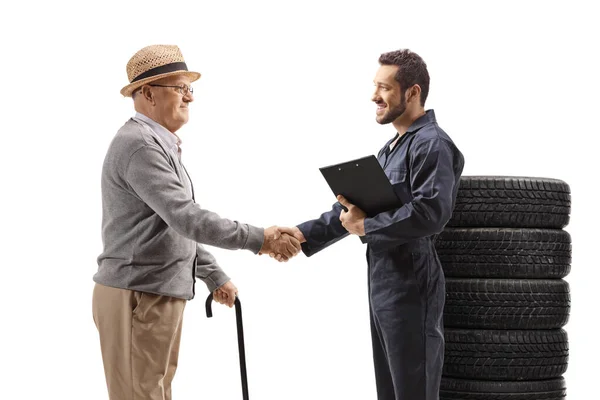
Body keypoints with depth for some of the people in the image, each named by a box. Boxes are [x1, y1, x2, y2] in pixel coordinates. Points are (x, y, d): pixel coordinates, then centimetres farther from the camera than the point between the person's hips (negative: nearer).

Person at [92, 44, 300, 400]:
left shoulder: (162, 144, 17)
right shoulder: (140, 145, -17)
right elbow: (187, 218, -24)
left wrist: (214, 276, 23)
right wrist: (258, 239, -19)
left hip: (161, 296, 10)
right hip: (137, 297, -10)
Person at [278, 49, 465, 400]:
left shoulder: (432, 144, -13)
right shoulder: (391, 148, 20)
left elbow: (430, 213, -26)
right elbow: (355, 208, 20)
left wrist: (365, 227, -17)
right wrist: (304, 234, 7)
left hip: (411, 287, -10)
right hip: (382, 284, 10)